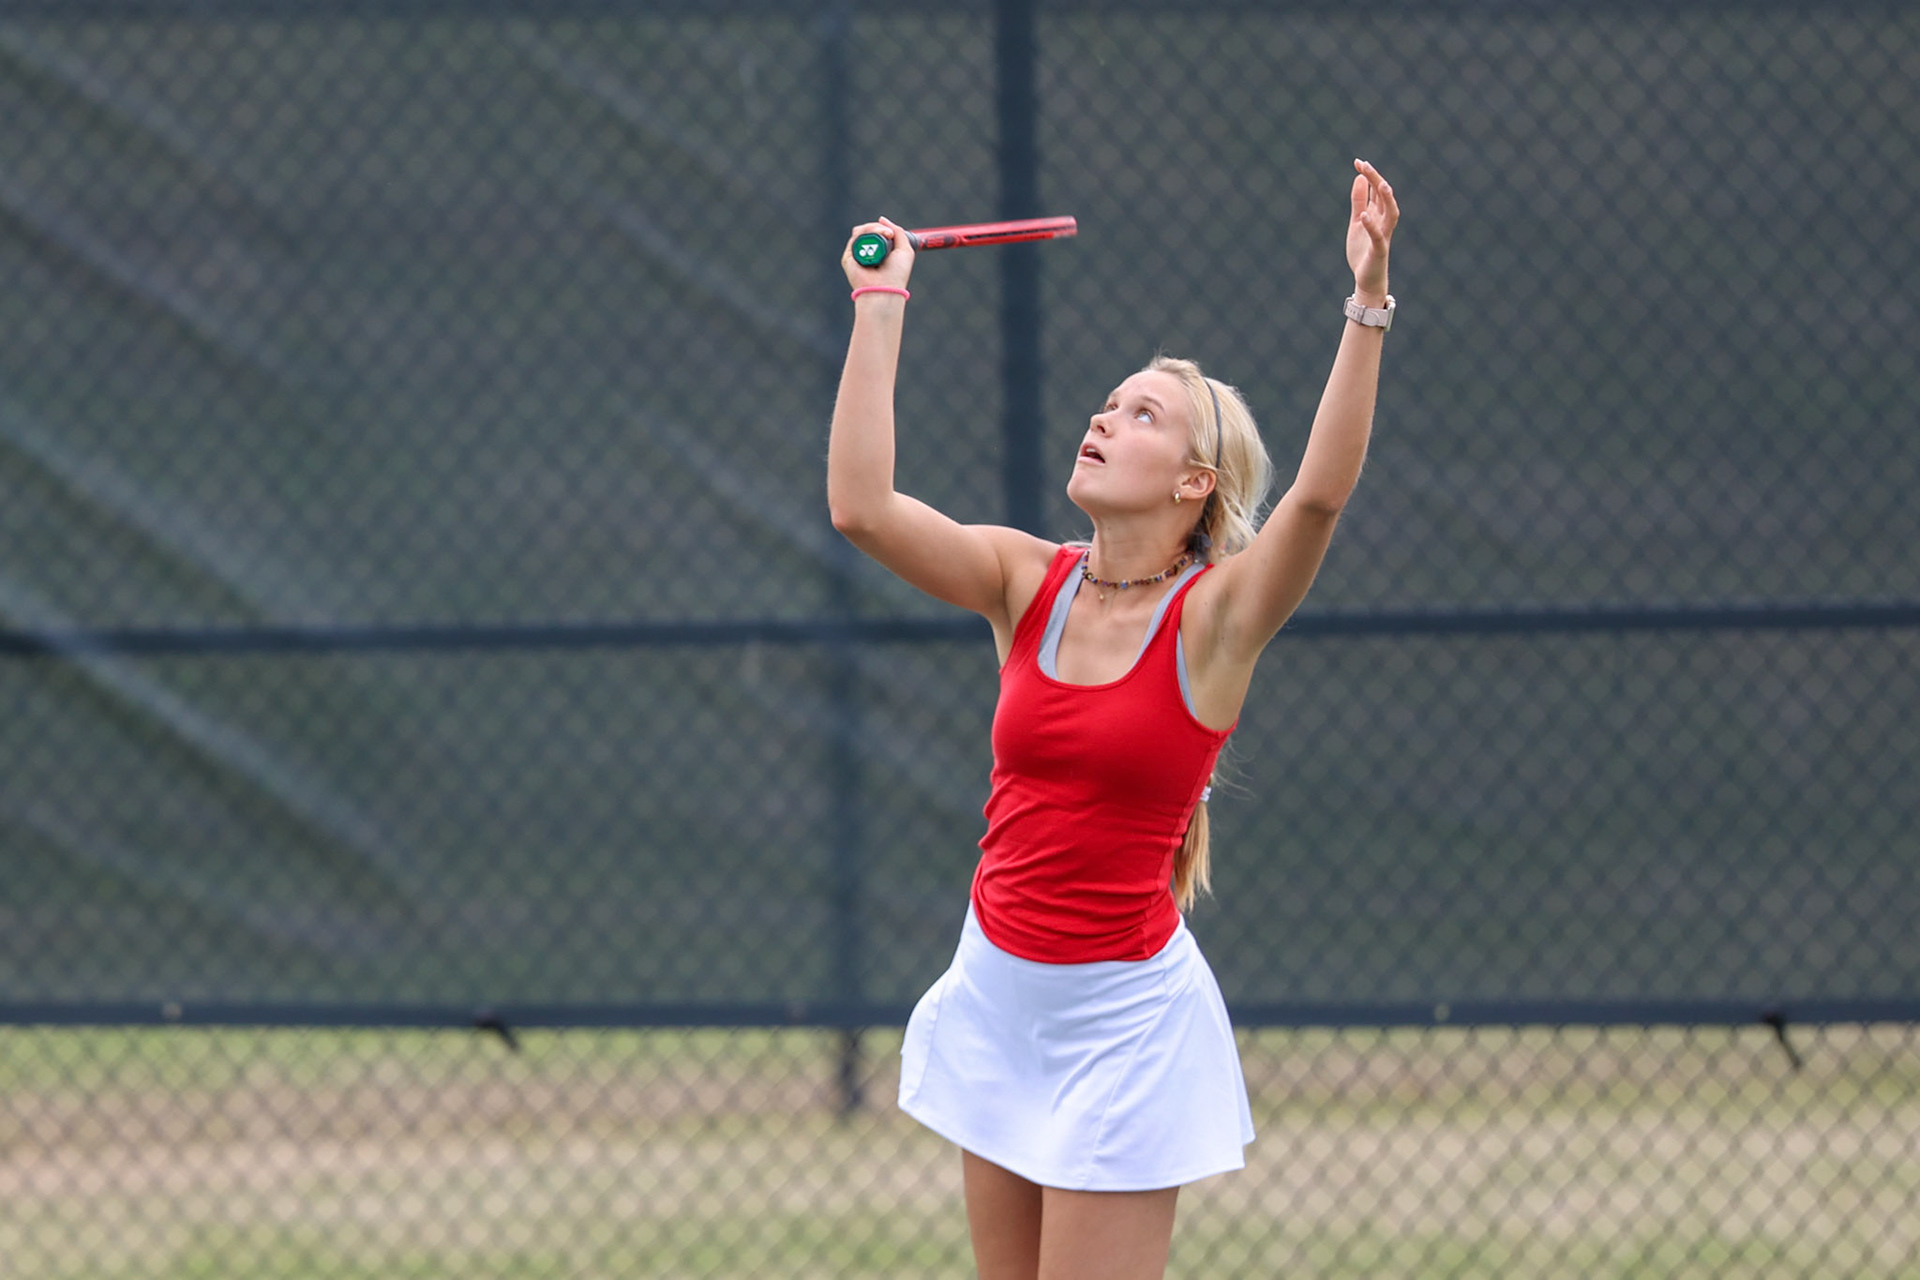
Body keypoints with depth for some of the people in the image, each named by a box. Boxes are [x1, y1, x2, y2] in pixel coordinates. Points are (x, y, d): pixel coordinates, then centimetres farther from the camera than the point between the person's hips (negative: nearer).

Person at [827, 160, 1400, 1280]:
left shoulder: (1215, 617, -10)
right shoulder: (1029, 582, 2)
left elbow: (1323, 490, -27)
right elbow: (862, 506, -10)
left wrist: (1369, 303, -35)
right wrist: (881, 306, -9)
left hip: (1124, 1012, -5)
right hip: (997, 989, 5)